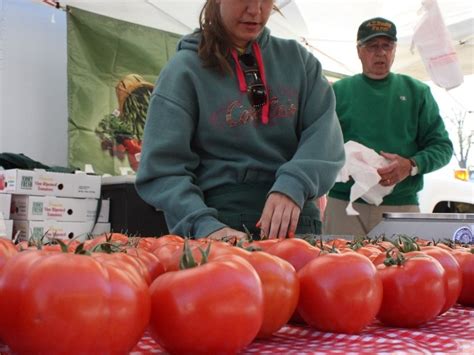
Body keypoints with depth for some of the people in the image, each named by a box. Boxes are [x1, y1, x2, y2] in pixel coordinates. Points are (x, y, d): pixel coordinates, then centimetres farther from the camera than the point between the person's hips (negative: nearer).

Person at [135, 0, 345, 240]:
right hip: (222, 226, -3)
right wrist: (204, 225, -26)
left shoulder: (297, 58, 6)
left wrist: (293, 185, -24)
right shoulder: (184, 69, -3)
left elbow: (325, 131, -6)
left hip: (294, 223, 3)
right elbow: (162, 169, -10)